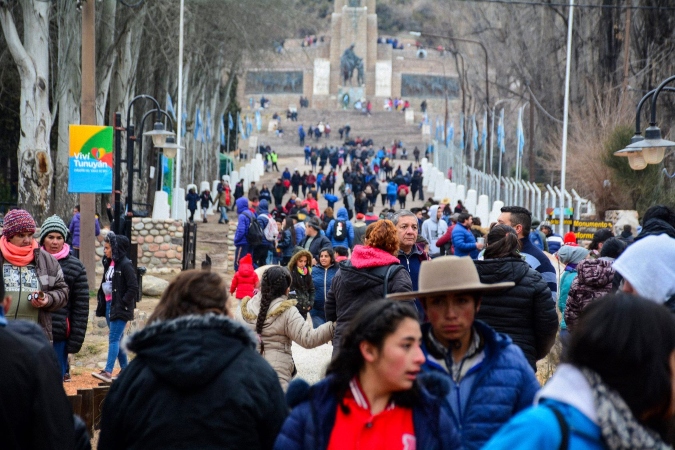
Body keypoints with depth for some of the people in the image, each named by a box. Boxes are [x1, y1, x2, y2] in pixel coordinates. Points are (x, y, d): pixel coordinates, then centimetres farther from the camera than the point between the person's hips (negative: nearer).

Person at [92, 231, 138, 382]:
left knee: (114, 339, -11)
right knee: (117, 340, 13)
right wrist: (101, 300, 10)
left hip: (120, 308, -9)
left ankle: (108, 372, -15)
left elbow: (133, 287, -16)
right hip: (109, 306, 9)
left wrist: (123, 303, -16)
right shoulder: (109, 263, 11)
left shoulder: (125, 265, -13)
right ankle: (125, 369, 21)